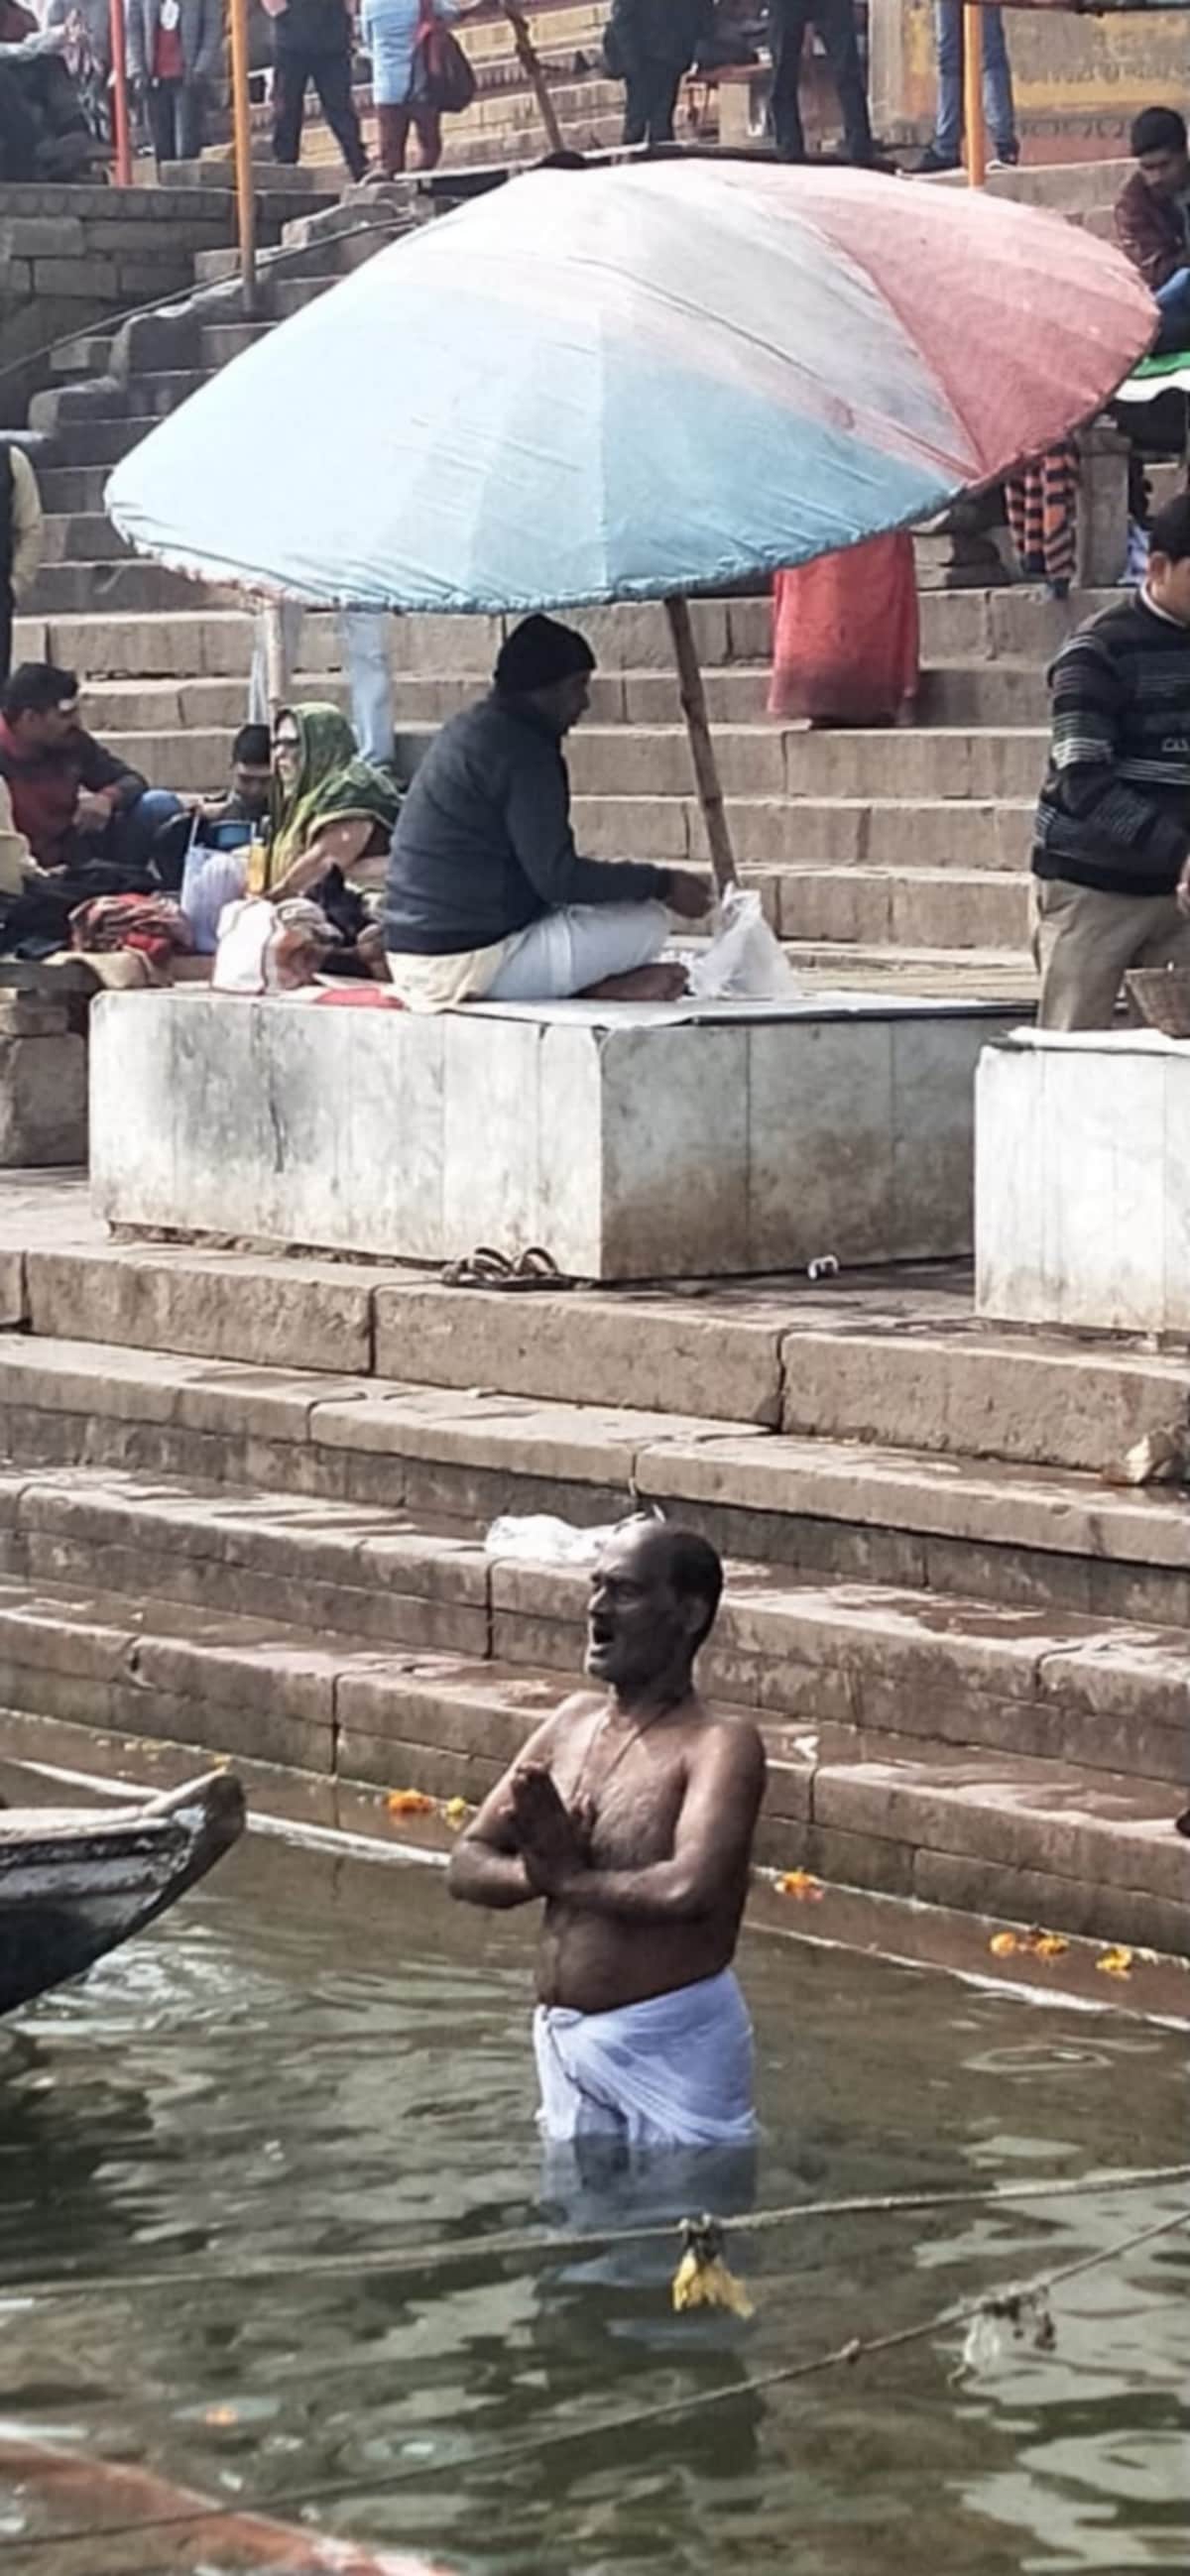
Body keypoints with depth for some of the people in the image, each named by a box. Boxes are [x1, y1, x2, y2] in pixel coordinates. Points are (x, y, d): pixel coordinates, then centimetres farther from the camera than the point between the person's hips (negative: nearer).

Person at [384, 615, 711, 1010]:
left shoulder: (469, 730, 16)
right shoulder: (521, 751, -15)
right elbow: (556, 877, -19)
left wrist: (623, 878, 19)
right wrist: (661, 884, -10)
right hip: (465, 967, -10)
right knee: (646, 924, -9)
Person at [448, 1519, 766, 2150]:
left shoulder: (718, 1745, -13)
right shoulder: (573, 1723, 8)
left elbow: (689, 1887, -29)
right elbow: (468, 1864, 10)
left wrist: (569, 1878, -14)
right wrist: (540, 1871, -12)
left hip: (674, 2042, -7)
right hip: (564, 2036, 7)